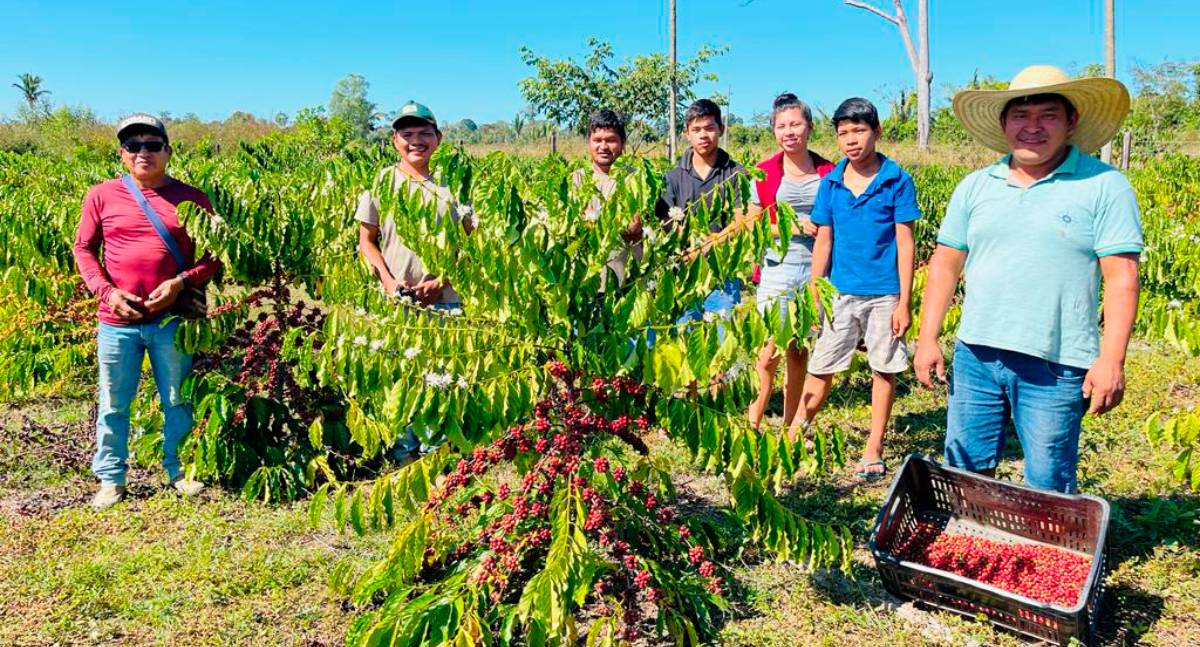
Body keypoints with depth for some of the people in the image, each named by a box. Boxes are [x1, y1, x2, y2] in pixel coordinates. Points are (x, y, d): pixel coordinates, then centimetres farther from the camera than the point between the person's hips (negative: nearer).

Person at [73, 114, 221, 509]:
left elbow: (215, 253, 3)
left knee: (178, 401, 10)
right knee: (113, 404, 10)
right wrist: (106, 291, -7)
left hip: (173, 319, 0)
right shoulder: (101, 196, 2)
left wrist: (182, 282, -13)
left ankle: (179, 470, 27)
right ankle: (111, 479, 25)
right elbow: (83, 248, 8)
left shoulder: (191, 199, 1)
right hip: (117, 320, 1)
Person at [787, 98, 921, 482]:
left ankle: (873, 451, 19)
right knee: (820, 367, 5)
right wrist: (813, 298, 5)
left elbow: (905, 243, -4)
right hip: (840, 292, 2)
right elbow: (823, 242, 8)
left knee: (884, 370, 7)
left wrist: (904, 303, -7)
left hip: (884, 294, -2)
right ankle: (792, 439, 14)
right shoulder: (831, 182, 4)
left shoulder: (896, 180, -4)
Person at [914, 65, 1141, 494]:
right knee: (965, 470, 13)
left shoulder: (1104, 186, -3)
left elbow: (1122, 278, -7)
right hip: (975, 355, 4)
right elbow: (945, 265, 12)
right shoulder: (974, 187, 9)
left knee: (1047, 488, 6)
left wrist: (1111, 361, -13)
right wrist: (927, 339, 6)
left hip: (1056, 366, -4)